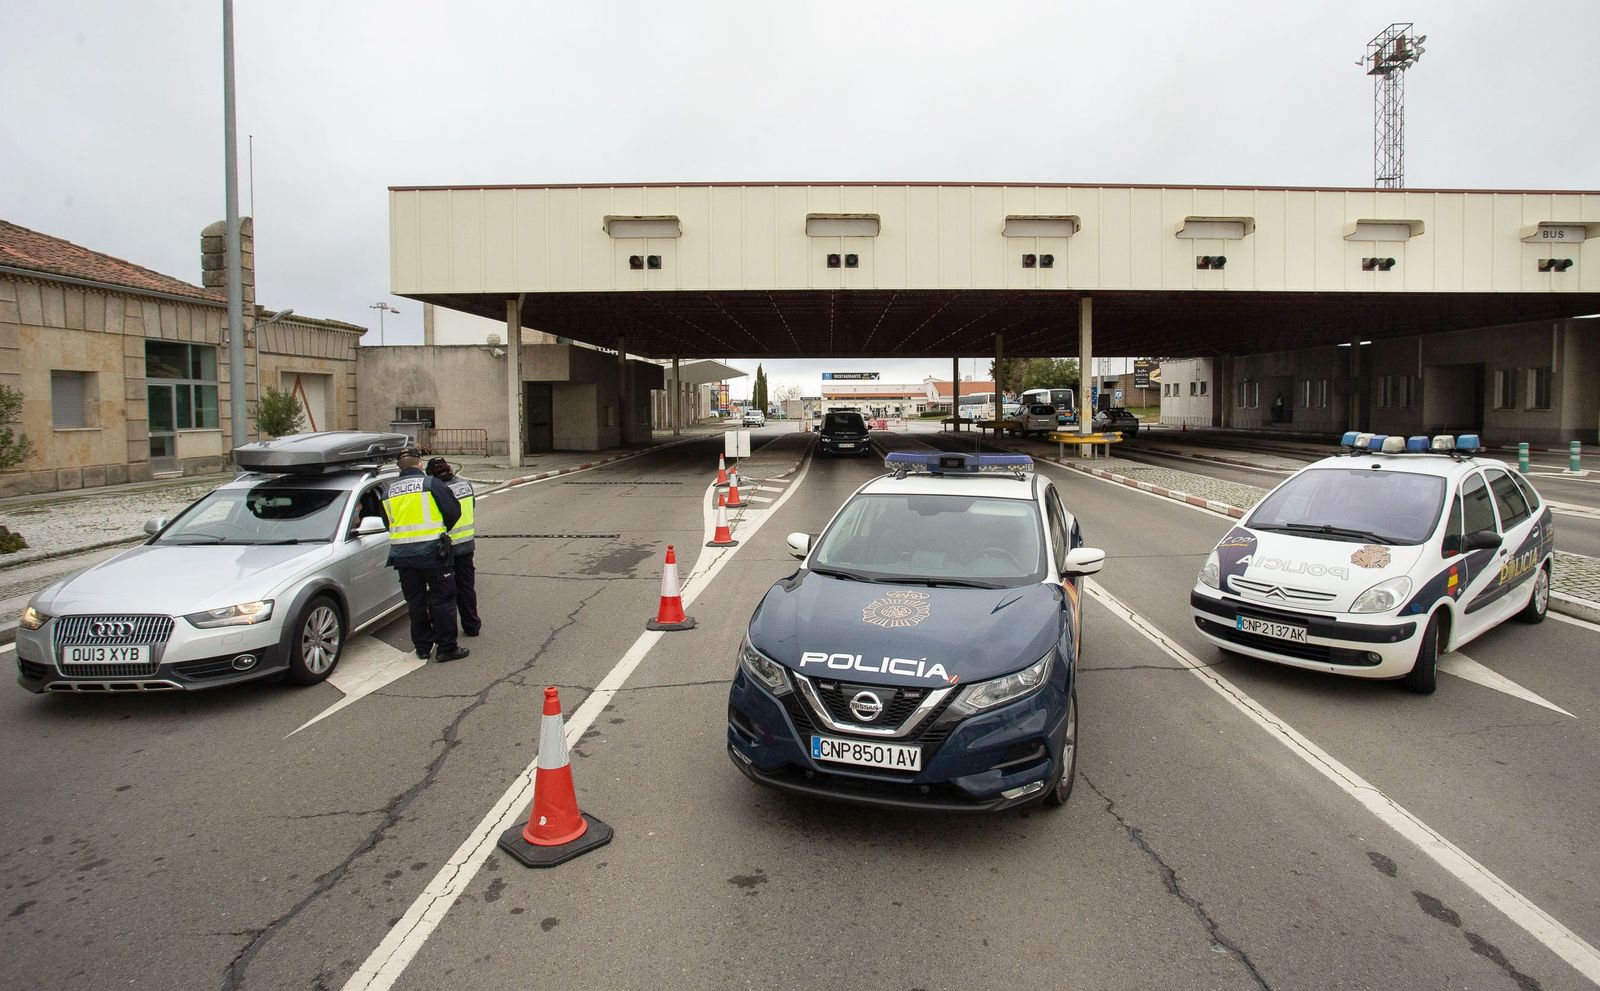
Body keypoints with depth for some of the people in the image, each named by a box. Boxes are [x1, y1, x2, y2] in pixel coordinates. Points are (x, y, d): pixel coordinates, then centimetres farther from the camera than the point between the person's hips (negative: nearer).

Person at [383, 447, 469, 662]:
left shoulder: (389, 490, 10)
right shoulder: (431, 484, -5)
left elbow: (387, 522, 16)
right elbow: (453, 511, -5)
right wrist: (441, 530, 12)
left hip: (401, 554, 5)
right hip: (431, 550, -5)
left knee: (415, 602, 14)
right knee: (442, 599, 2)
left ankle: (423, 646, 21)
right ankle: (446, 647, 1)